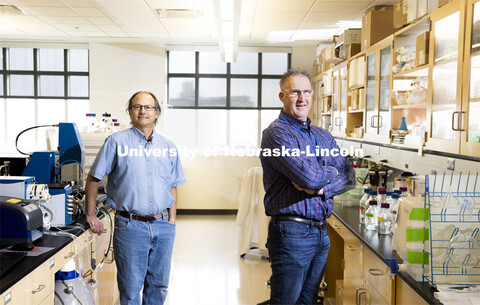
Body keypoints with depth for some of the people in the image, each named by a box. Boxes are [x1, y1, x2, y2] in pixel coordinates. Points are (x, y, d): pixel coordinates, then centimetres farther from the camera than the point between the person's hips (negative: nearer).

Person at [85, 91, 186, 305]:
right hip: (130, 225, -3)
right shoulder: (117, 142, -2)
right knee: (130, 288, 5)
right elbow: (93, 178, 2)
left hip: (163, 226, 4)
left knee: (159, 286, 14)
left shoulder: (168, 147, 9)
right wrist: (91, 215, 1)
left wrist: (172, 220, 8)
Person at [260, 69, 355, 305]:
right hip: (291, 232, -7)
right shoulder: (277, 133, -10)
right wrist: (332, 172, 0)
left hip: (321, 232, 7)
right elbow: (308, 176, -22)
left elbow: (349, 175, 7)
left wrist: (322, 188, -13)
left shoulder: (323, 136, 15)